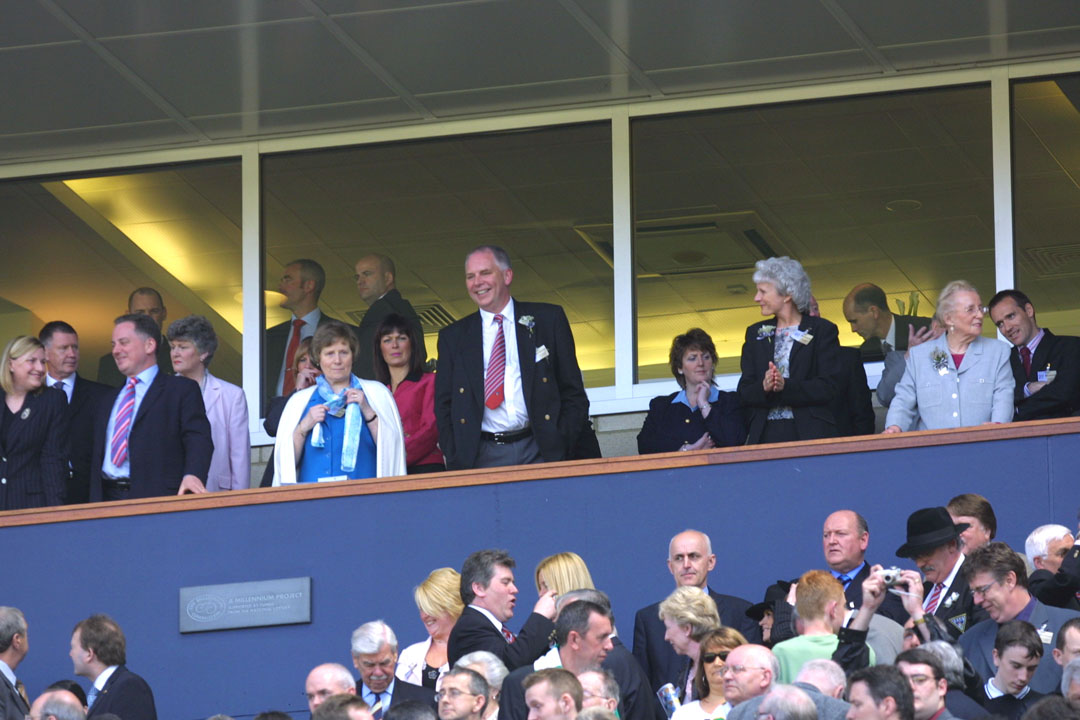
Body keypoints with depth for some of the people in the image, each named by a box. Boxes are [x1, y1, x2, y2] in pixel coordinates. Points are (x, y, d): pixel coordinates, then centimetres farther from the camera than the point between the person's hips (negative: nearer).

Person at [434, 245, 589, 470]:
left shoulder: (548, 319, 10)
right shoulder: (453, 337, 15)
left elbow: (574, 394, 9)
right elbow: (443, 407, 13)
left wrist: (560, 449, -3)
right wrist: (457, 462, -1)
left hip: (537, 452, -1)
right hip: (483, 458, 1)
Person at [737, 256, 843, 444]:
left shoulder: (822, 330, 4)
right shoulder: (755, 334, 18)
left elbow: (829, 388, -5)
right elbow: (744, 393, 10)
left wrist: (785, 386, -18)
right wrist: (763, 387, -12)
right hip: (765, 434, 3)